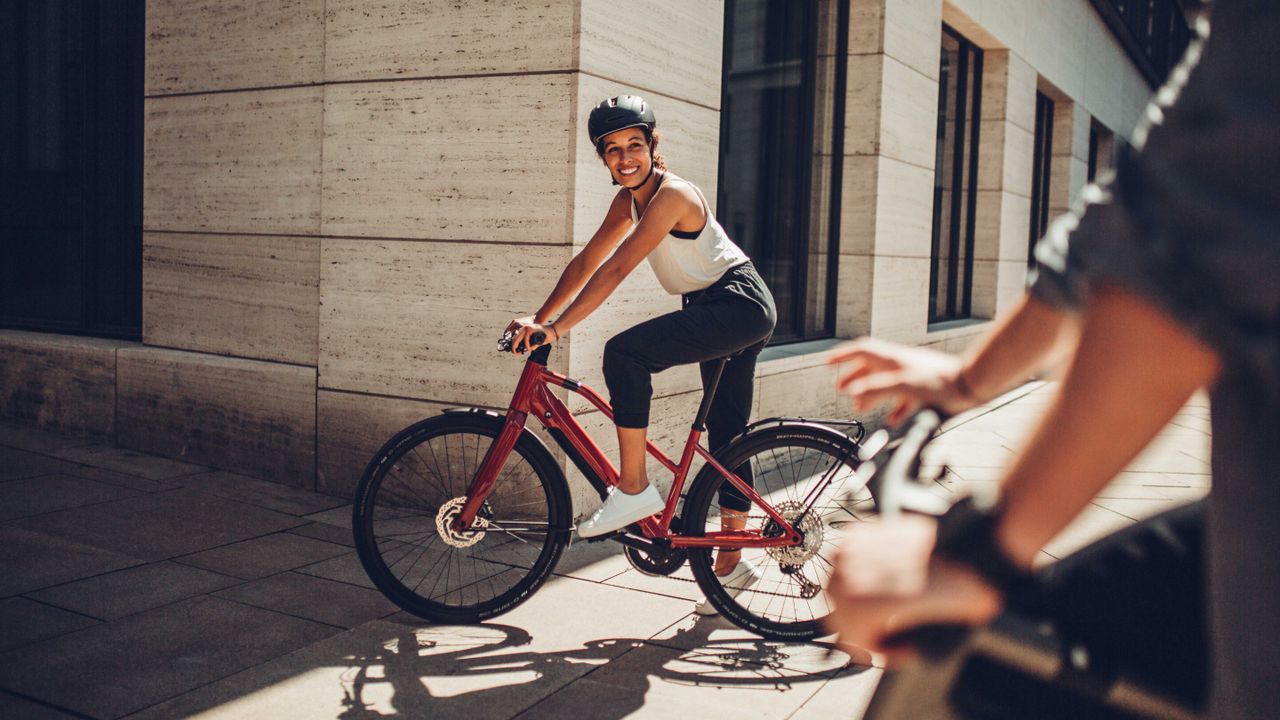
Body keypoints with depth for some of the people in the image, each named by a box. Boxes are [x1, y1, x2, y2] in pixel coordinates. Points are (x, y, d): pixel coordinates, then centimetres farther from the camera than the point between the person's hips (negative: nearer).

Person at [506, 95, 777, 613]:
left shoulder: (673, 194, -21)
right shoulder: (629, 200, 6)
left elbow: (616, 269, -28)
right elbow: (586, 262, 6)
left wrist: (557, 327, -30)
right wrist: (538, 319, -1)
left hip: (739, 304, -10)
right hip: (718, 311, 10)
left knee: (625, 352, -26)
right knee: (726, 435, 13)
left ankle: (634, 489, -17)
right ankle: (731, 563, 23)